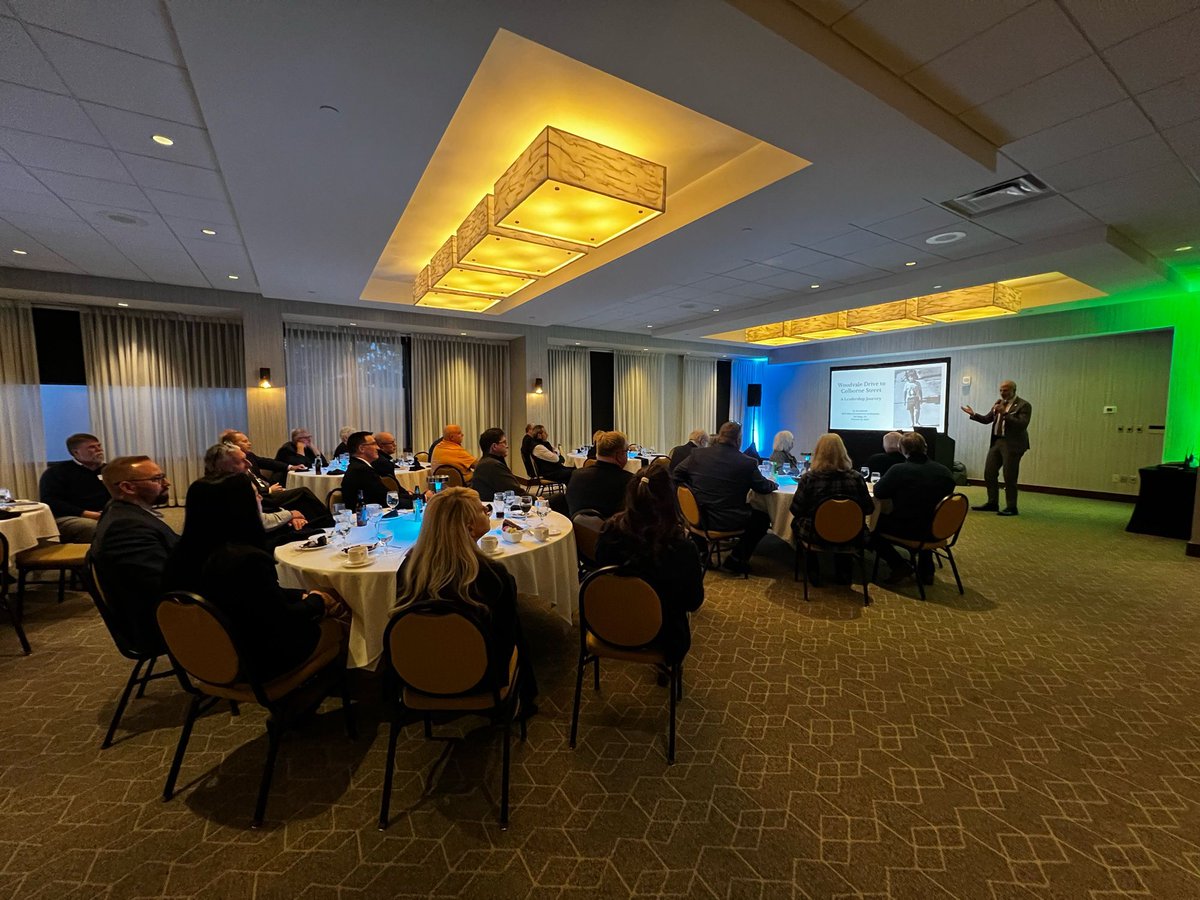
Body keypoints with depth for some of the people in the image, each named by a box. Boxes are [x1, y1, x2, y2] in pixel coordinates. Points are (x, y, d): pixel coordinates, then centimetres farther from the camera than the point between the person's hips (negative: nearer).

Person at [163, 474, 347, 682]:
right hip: (257, 663, -8)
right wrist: (316, 601, -4)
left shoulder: (182, 556, -7)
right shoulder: (248, 559, -34)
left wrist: (305, 595, 4)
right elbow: (285, 620, -23)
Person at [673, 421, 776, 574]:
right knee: (763, 518, 19)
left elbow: (675, 476, 6)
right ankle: (736, 559, 18)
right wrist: (774, 484, 25)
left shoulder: (697, 454, -2)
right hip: (728, 522, -4)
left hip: (697, 519, 5)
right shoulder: (747, 463, -12)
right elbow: (763, 487, 2)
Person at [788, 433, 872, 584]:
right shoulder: (856, 478, -13)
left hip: (816, 535, -2)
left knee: (796, 521, 29)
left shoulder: (809, 478, -18)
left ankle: (813, 571, 29)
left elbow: (796, 511, -10)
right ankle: (842, 572, 38)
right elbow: (869, 509, 0)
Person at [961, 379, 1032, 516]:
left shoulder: (1024, 405, -8)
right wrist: (974, 414, 1)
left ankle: (1011, 507, 8)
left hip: (1012, 444, -7)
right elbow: (987, 419, 16)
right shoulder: (998, 403, 12)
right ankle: (992, 503, 20)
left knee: (1009, 477, -3)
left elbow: (1022, 424, -20)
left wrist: (1005, 414, -27)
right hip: (996, 442, 7)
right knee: (989, 473, 9)